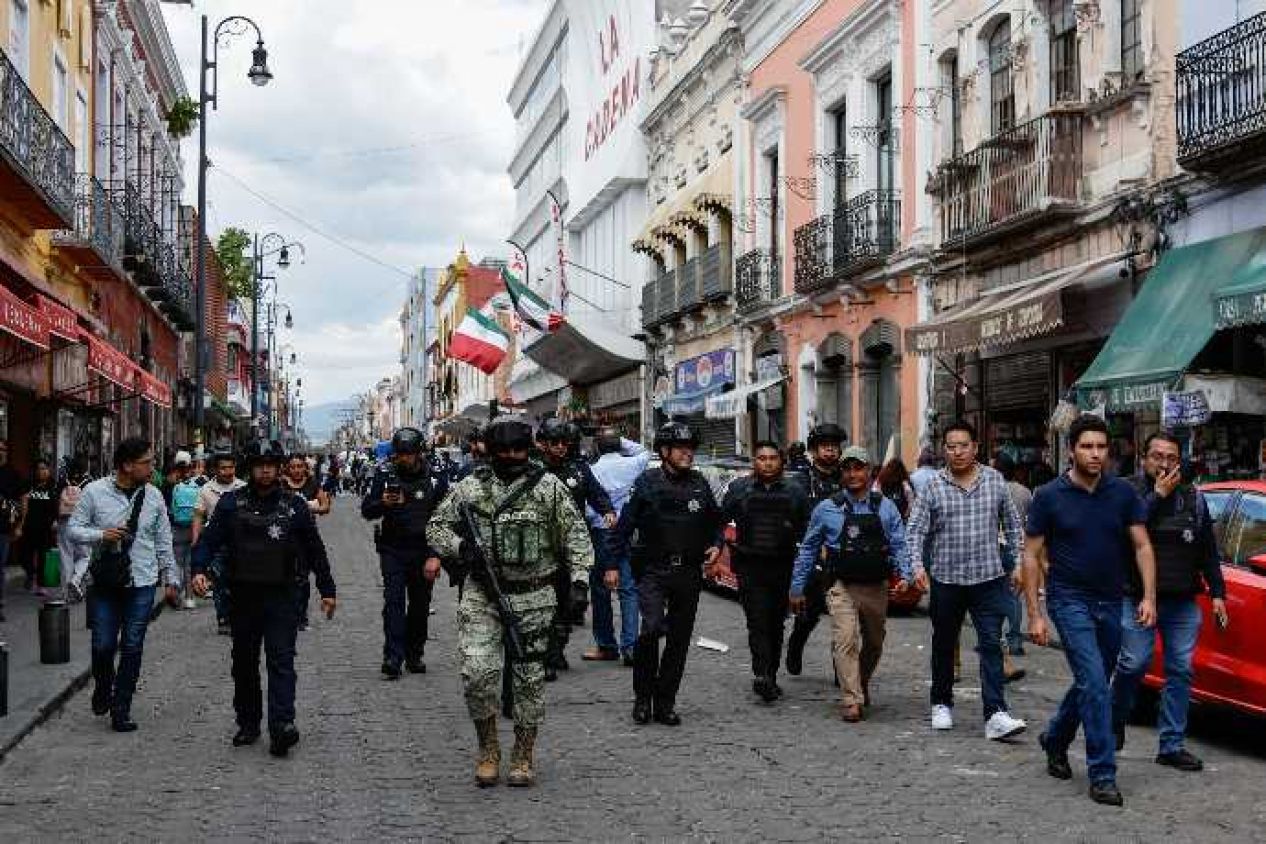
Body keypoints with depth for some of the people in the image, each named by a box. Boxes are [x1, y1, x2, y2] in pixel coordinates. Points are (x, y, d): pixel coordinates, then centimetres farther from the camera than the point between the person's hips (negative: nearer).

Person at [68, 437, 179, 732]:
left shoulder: (153, 496, 4)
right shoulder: (94, 492, -5)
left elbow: (163, 542, 10)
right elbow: (73, 528, 0)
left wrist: (171, 578, 11)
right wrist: (100, 535, -18)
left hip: (142, 583, 2)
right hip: (105, 584, -2)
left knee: (132, 648, 3)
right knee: (103, 645, 2)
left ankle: (121, 708, 15)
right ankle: (103, 688, 33)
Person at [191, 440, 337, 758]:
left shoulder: (294, 505, 5)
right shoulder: (231, 502, 5)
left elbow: (314, 550, 10)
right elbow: (209, 539, -1)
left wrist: (327, 590, 10)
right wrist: (200, 569, -20)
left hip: (281, 597, -2)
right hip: (243, 595, 2)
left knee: (281, 661, -11)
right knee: (244, 663, 11)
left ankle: (282, 725, -18)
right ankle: (248, 723, 22)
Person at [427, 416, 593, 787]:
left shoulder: (549, 487, 0)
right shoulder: (471, 487, 3)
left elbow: (575, 533, 1)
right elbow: (436, 526, 10)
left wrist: (580, 576, -10)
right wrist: (459, 546, -10)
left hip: (533, 598, 0)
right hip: (482, 594, 0)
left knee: (530, 677, 7)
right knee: (477, 671, -10)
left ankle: (524, 755, 21)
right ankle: (488, 749, 10)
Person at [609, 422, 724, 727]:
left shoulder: (700, 484, 9)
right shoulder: (647, 482, -2)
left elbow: (716, 523, 22)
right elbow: (624, 526, 0)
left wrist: (716, 546, 3)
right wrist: (613, 565, -4)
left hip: (689, 573, 4)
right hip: (653, 571, -4)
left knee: (679, 639, 7)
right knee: (652, 627, -21)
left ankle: (665, 702, 18)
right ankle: (643, 696, -1)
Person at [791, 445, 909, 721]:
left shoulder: (885, 507, 6)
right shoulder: (826, 509, 1)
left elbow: (899, 545, 4)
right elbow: (808, 550, 7)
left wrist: (904, 574, -14)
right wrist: (797, 588, 6)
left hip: (876, 587, 3)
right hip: (841, 587, -3)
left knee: (874, 643, 17)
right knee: (845, 641, -18)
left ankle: (861, 685, 41)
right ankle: (851, 701, -17)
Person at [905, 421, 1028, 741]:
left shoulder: (994, 481, 4)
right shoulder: (933, 487, -1)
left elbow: (1012, 525, 12)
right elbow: (915, 530, -2)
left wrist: (1018, 564, 6)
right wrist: (917, 565, -17)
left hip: (989, 577, 0)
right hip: (946, 579, 0)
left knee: (991, 645, -8)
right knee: (944, 646, 13)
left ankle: (995, 715, -11)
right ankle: (942, 704, 30)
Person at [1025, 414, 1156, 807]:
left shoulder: (1123, 493, 2)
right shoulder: (1049, 496, -6)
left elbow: (1142, 546, 4)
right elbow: (1032, 555, -3)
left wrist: (1149, 596, -9)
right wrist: (1035, 614, -8)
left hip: (1111, 603, 4)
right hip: (1070, 601, -4)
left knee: (1092, 684, 14)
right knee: (1094, 683, -14)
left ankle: (1055, 741, 39)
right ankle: (1102, 775, -9)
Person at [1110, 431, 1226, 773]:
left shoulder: (1194, 499, 12)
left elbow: (1209, 551, 14)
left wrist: (1217, 593, 7)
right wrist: (1158, 495, -16)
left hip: (1183, 603, 4)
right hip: (1137, 600, -3)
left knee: (1180, 671, 2)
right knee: (1133, 665, -5)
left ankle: (1172, 745, 8)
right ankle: (1116, 723, 21)